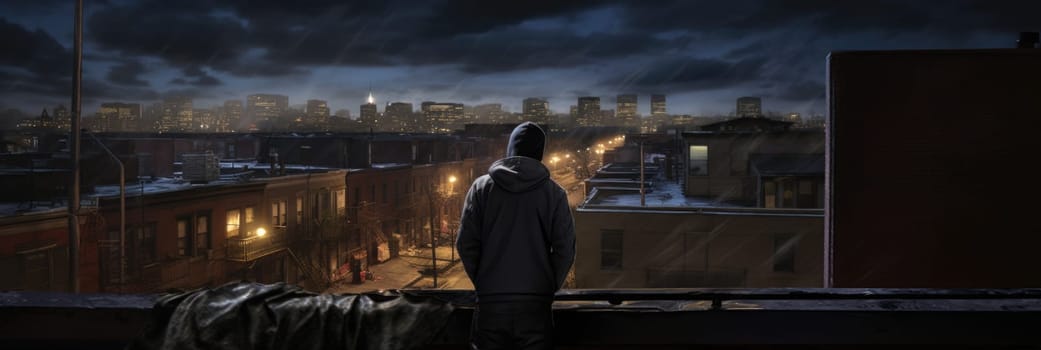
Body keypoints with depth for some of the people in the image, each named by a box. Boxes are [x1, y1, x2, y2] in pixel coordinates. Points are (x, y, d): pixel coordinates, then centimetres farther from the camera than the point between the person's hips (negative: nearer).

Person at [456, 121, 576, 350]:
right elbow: (565, 249, -4)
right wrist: (549, 287, 10)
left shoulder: (482, 187, 1)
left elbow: (466, 243, -2)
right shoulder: (554, 193, -1)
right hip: (536, 302, -1)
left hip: (491, 300, 1)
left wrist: (482, 282, 10)